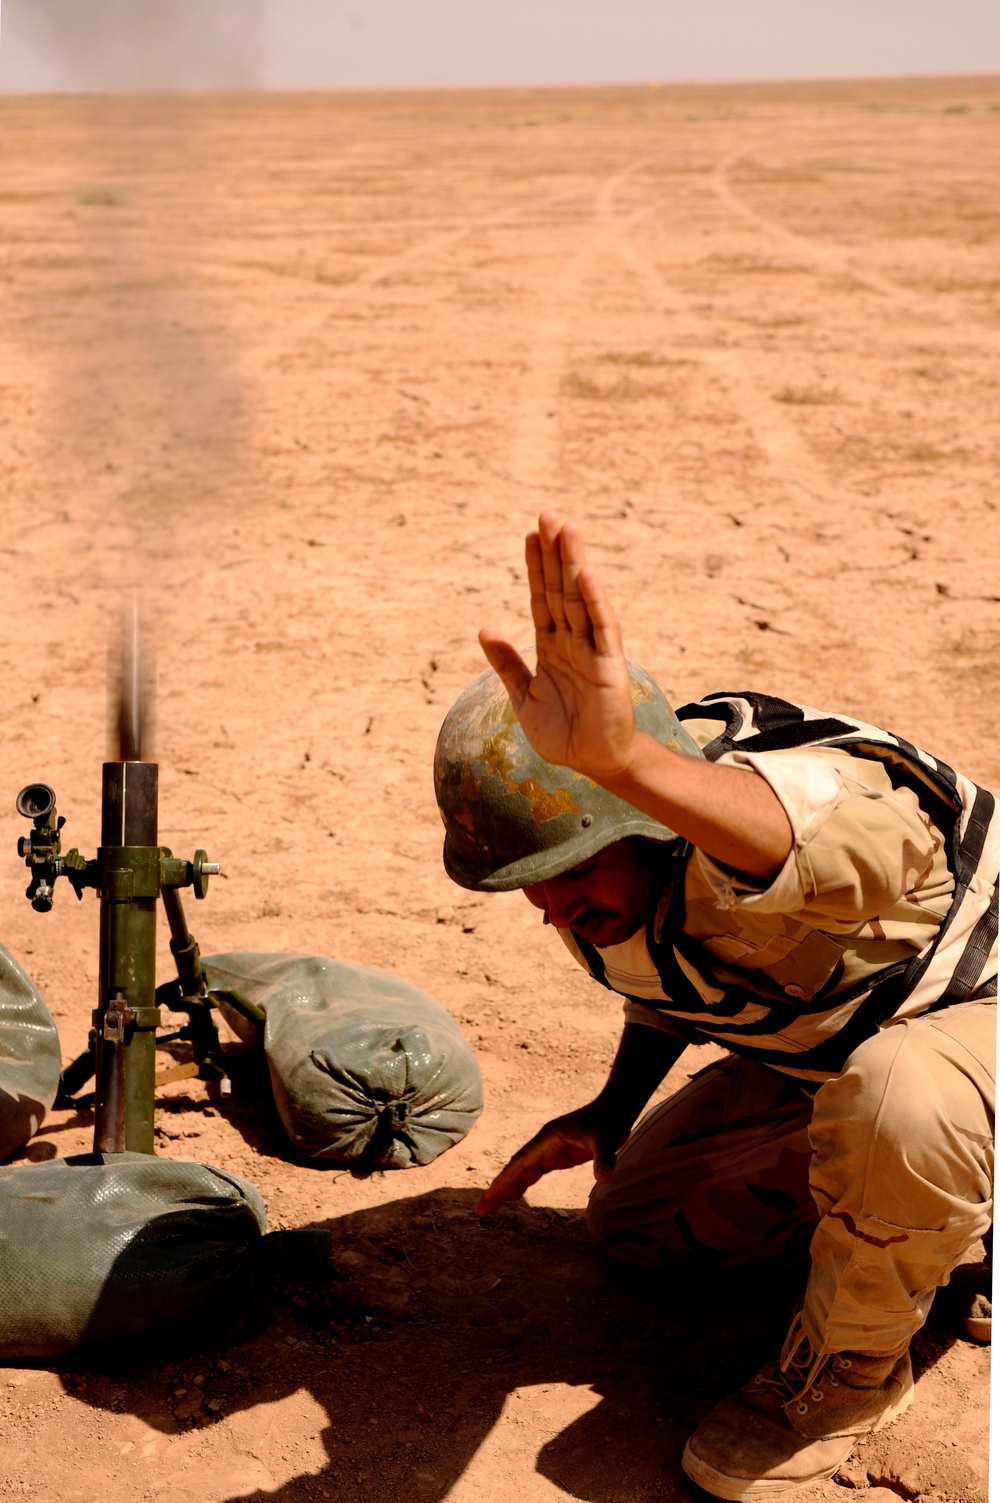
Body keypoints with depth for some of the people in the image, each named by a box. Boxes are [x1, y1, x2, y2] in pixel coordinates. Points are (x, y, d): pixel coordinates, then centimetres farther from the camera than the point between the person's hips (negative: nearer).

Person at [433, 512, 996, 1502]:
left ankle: (853, 1369, -9)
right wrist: (611, 1114, 0)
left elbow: (857, 847, -70)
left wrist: (627, 758, -85)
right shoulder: (604, 882, -14)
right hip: (821, 1042, 8)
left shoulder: (769, 787, -42)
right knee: (634, 1224, 13)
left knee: (891, 1105, -42)